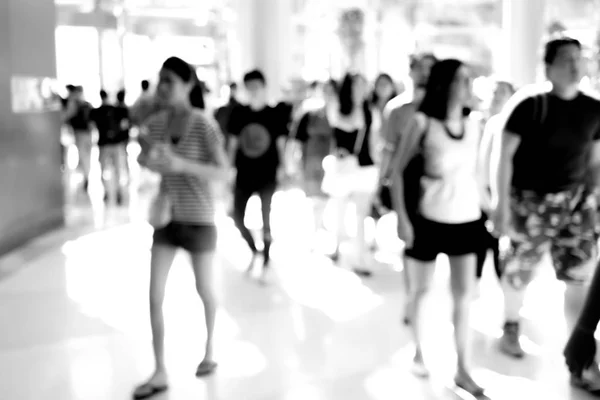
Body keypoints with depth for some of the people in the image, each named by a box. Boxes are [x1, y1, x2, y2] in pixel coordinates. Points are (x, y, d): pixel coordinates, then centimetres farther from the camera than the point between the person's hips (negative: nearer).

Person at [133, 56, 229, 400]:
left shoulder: (204, 125, -18)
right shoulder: (156, 123, -1)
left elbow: (225, 173, -20)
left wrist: (181, 165, -33)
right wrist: (147, 161, -11)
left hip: (199, 220, -4)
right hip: (167, 218, 4)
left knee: (205, 290, 13)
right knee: (155, 296, -2)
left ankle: (210, 348, 40)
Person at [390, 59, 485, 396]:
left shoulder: (476, 125, 2)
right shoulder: (423, 122, -11)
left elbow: (474, 172, 13)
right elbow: (399, 170, -7)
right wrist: (402, 217, -12)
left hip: (467, 220, 3)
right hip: (429, 219, -3)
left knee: (464, 294, 3)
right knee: (421, 290, 12)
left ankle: (463, 369, 12)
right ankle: (420, 352, 33)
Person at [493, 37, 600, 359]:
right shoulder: (530, 107, -11)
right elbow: (505, 156, -9)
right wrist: (502, 205, -13)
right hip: (531, 200, -3)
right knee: (519, 270, 5)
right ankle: (511, 329, 29)